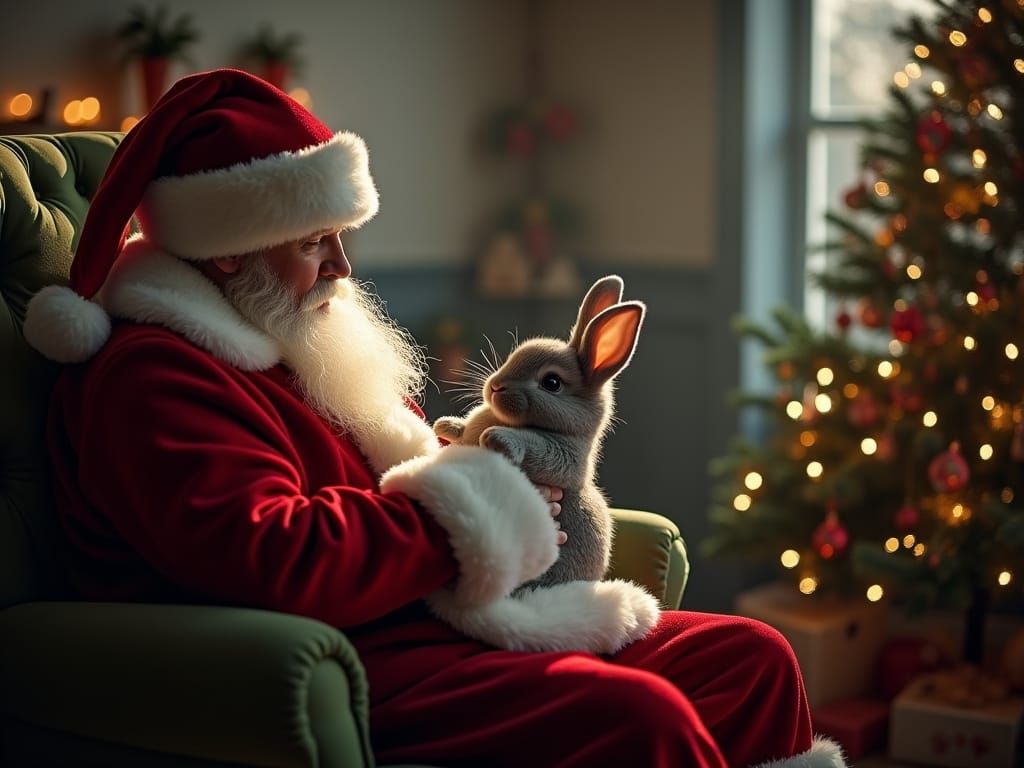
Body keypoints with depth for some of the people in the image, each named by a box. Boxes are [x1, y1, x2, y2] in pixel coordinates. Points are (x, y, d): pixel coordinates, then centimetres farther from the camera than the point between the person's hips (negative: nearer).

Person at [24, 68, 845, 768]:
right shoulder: (151, 377, -11)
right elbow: (270, 560, -26)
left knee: (753, 659, 1)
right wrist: (474, 513, -15)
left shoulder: (305, 342, 20)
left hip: (430, 624, 10)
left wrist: (496, 470, 7)